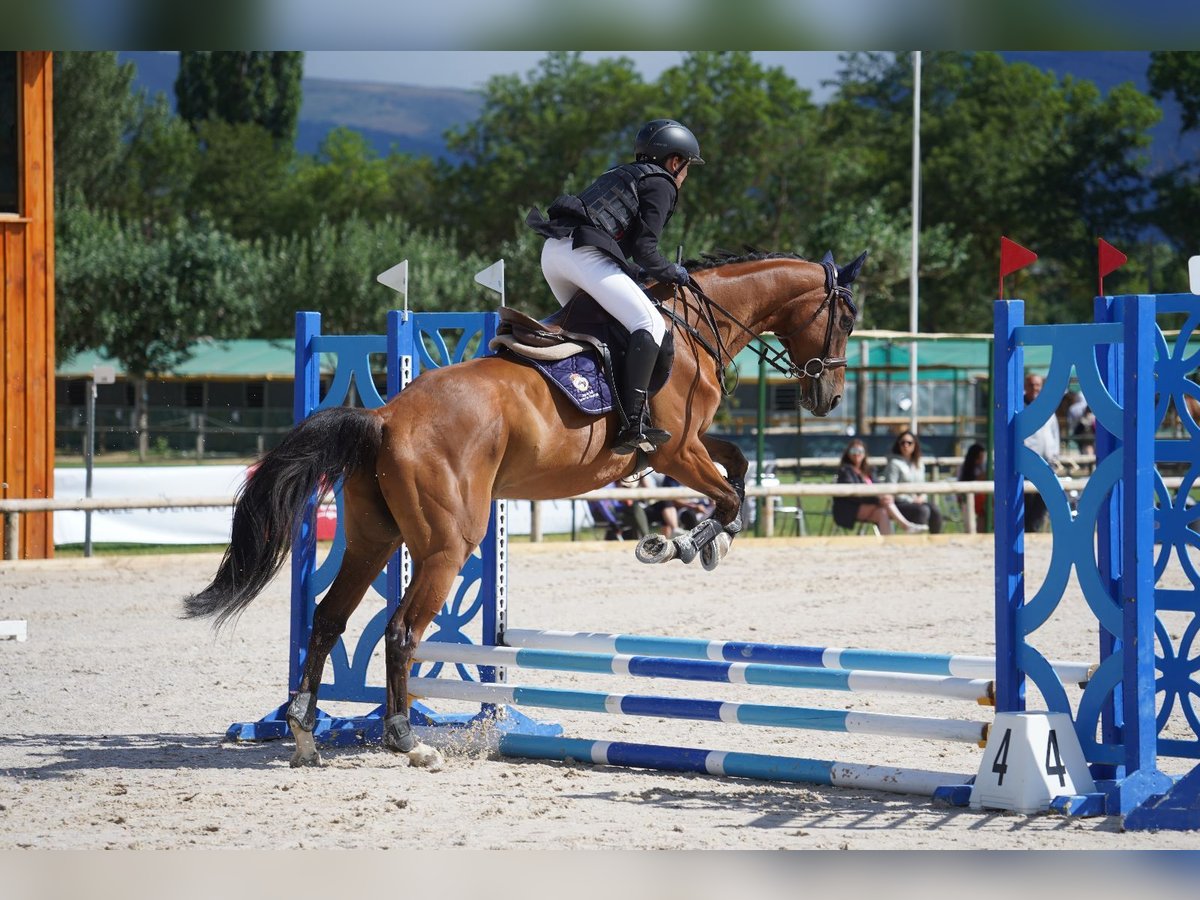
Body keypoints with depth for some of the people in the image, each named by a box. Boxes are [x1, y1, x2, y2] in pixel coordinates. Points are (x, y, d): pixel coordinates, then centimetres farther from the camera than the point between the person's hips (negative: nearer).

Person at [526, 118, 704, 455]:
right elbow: (644, 250, -4)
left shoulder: (622, 175, 31)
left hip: (553, 250, 9)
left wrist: (635, 273, 28)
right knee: (650, 324, -13)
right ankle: (632, 423, -25)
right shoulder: (661, 185, 6)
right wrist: (673, 273, 11)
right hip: (585, 254, -9)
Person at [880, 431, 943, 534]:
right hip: (900, 503, -6)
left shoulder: (919, 465, 19)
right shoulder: (894, 463, -3)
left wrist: (922, 497, -3)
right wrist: (911, 500, -15)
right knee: (923, 510, -33)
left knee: (935, 511, -24)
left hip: (917, 501, 6)